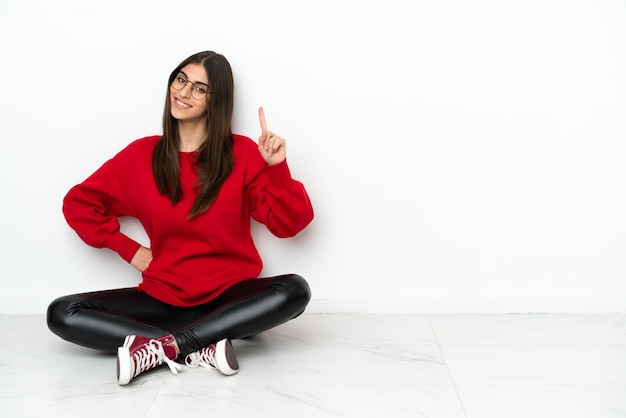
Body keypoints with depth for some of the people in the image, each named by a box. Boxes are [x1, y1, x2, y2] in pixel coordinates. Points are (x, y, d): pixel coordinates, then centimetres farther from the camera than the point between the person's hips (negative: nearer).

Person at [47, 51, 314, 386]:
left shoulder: (243, 153, -4)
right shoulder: (142, 155, 2)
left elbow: (289, 224, -7)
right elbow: (78, 204, 10)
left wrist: (278, 168, -21)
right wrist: (130, 250, 2)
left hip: (230, 295, -1)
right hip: (164, 296, 2)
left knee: (295, 290, -31)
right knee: (62, 314, -16)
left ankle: (160, 347, -28)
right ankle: (202, 349, -26)